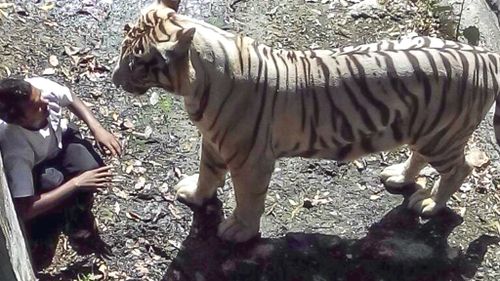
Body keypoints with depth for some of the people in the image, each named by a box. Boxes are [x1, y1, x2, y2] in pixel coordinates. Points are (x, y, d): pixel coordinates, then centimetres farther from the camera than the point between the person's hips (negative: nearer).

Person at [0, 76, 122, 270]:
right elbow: (25, 210, -41)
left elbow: (71, 100, -9)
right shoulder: (16, 149, -44)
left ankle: (80, 231, 7)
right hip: (34, 169, -4)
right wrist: (77, 183, -38)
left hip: (59, 138, 4)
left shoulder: (40, 86, -33)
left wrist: (98, 129, -22)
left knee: (92, 168, -21)